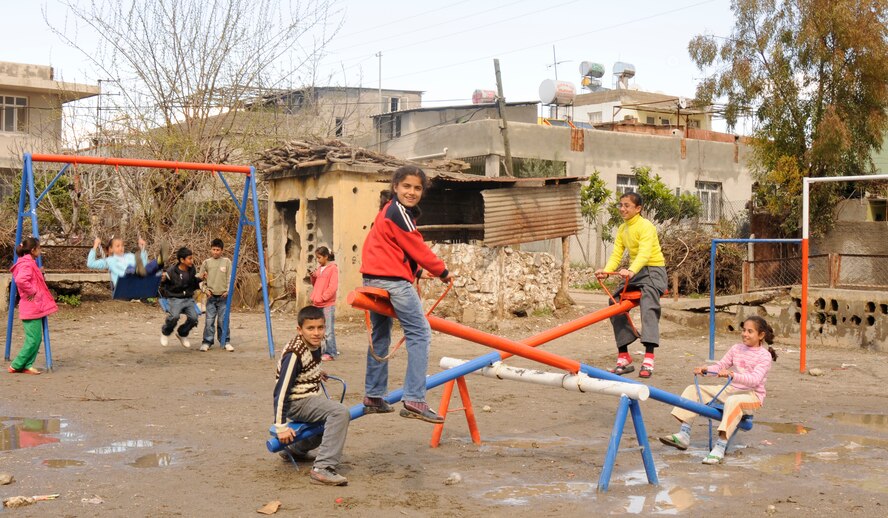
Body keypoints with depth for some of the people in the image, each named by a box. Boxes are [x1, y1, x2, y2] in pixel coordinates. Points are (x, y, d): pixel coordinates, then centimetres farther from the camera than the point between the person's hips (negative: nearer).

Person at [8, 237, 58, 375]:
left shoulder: (30, 263, 16)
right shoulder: (26, 264, -16)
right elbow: (20, 280, -33)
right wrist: (32, 291, -21)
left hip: (35, 308, 10)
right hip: (31, 308, -10)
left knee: (37, 338, 11)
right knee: (33, 339, -6)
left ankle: (27, 365, 14)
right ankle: (16, 365, 2)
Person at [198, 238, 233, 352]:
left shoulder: (227, 262, 4)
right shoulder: (206, 262, 5)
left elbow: (230, 278, 3)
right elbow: (200, 278, 9)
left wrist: (228, 291, -7)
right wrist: (205, 289, -3)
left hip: (223, 296, -1)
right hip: (211, 296, 1)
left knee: (223, 320, 1)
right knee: (209, 320, 0)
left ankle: (226, 342, 9)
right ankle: (207, 342, 6)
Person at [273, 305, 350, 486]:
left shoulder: (314, 344, 1)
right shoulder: (294, 354, -24)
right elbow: (281, 391, -25)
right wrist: (281, 427, -25)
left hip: (312, 398, 9)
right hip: (298, 403, -9)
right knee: (340, 412, -29)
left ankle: (297, 449, 41)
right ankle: (322, 469, -31)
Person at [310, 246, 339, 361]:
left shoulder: (333, 268, -6)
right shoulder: (319, 269, 15)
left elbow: (333, 287, -12)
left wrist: (322, 298, -14)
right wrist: (313, 277, 3)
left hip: (328, 304, -8)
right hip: (317, 304, 8)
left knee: (328, 330, -5)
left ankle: (331, 353, 0)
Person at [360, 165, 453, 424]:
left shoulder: (388, 210, 20)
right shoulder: (399, 212, -11)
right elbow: (416, 247, -10)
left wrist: (418, 271, 20)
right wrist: (442, 271, 1)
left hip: (374, 279, 11)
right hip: (393, 280, -11)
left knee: (380, 337, 17)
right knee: (420, 334, -11)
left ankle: (373, 397, 22)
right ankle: (414, 400, -17)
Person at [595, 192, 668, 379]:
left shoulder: (646, 227, -15)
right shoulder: (622, 229, 10)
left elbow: (645, 253, -30)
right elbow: (616, 255, 3)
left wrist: (631, 271, -47)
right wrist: (606, 271, -17)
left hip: (652, 270, -9)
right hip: (633, 272, 9)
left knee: (648, 307, -26)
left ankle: (648, 361, -34)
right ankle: (624, 359, 13)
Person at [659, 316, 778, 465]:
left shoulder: (764, 355, -9)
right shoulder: (736, 349, 12)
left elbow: (755, 380, -23)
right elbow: (720, 366, 15)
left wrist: (732, 374, -38)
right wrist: (706, 369, -6)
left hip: (752, 395, -7)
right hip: (731, 390, 7)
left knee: (733, 401, -43)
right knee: (692, 389, -3)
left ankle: (720, 448, -44)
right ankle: (684, 435, -11)